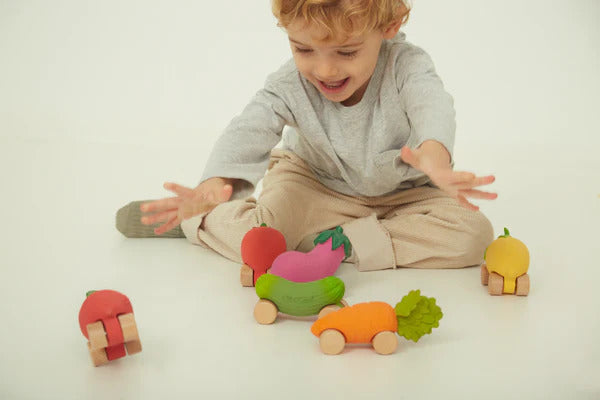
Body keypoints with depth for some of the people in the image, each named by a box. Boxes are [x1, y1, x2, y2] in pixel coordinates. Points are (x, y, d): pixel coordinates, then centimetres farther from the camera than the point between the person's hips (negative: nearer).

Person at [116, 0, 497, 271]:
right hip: (316, 186, 0)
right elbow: (250, 130, -36)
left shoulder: (407, 66, -28)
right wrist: (214, 185, -59)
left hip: (402, 192, 1)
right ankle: (194, 219, 8)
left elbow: (432, 107, -48)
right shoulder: (290, 84, -23)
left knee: (473, 234, -23)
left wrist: (433, 155, -74)